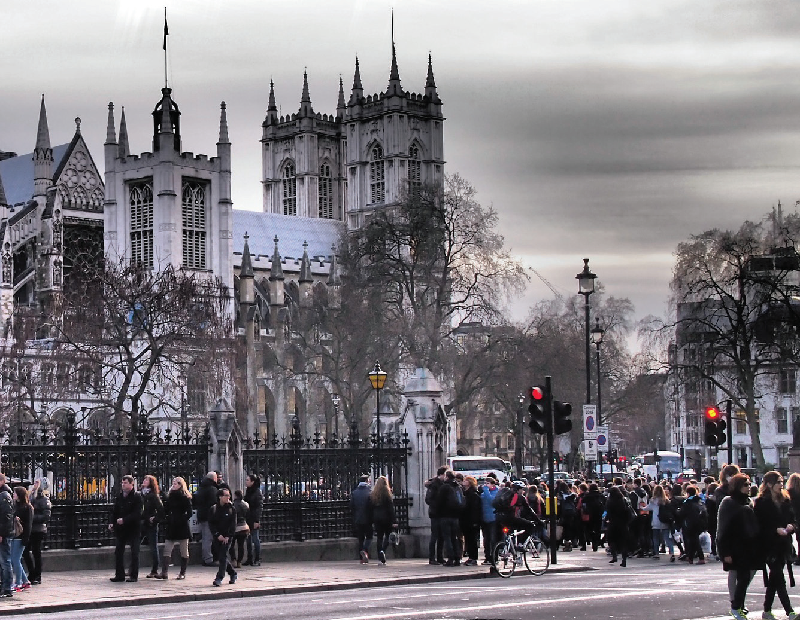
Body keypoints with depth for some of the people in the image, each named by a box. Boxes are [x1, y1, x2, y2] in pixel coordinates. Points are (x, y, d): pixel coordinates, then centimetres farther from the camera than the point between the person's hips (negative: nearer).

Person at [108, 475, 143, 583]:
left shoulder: (136, 497, -8)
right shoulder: (119, 497, 9)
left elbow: (137, 513, -16)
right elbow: (114, 511, 13)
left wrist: (124, 520, -24)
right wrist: (112, 522, -2)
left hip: (133, 528, -6)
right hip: (121, 529, 6)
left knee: (134, 553, 0)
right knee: (118, 552, 6)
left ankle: (133, 576, 6)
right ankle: (119, 575, 14)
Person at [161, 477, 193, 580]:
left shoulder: (185, 498, -4)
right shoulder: (170, 497, 13)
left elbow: (189, 513, -7)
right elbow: (166, 511, 17)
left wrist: (182, 520, -16)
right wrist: (166, 520, 1)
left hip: (182, 527, -5)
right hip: (171, 527, 5)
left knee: (184, 551, 3)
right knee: (167, 550, -4)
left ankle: (183, 573, 10)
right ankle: (164, 572, -9)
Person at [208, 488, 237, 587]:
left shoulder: (231, 509, 0)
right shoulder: (213, 509, 3)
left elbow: (233, 524, -4)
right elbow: (211, 524, 0)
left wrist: (228, 536, -13)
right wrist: (217, 535, -11)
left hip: (227, 537, -3)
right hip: (217, 537, 3)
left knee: (223, 557, -11)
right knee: (221, 557, 9)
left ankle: (219, 578, -11)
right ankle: (233, 574, 27)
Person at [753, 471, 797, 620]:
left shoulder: (785, 501, 12)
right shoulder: (761, 503, -7)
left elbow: (793, 519, 16)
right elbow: (759, 526, -10)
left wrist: (791, 527, -6)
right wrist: (776, 530, -21)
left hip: (783, 545, 6)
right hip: (770, 546, -6)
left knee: (774, 578, 11)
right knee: (779, 579, -9)